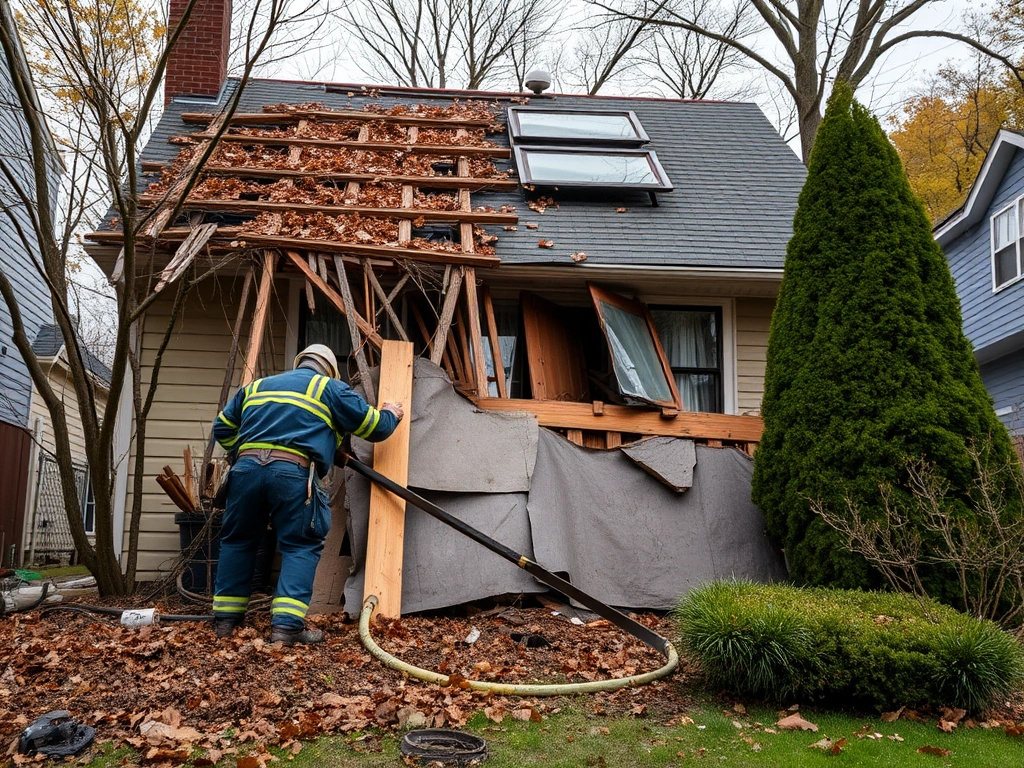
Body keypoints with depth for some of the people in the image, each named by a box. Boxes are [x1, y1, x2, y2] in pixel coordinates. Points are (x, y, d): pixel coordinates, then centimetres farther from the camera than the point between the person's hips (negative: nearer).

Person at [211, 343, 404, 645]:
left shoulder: (256, 386, 29)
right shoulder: (329, 388, 15)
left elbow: (222, 428, 28)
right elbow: (374, 427, 14)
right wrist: (391, 415, 34)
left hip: (247, 468, 4)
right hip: (294, 472, -4)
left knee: (238, 540, 18)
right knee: (301, 547, 4)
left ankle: (226, 618, 23)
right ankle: (287, 625, -6)